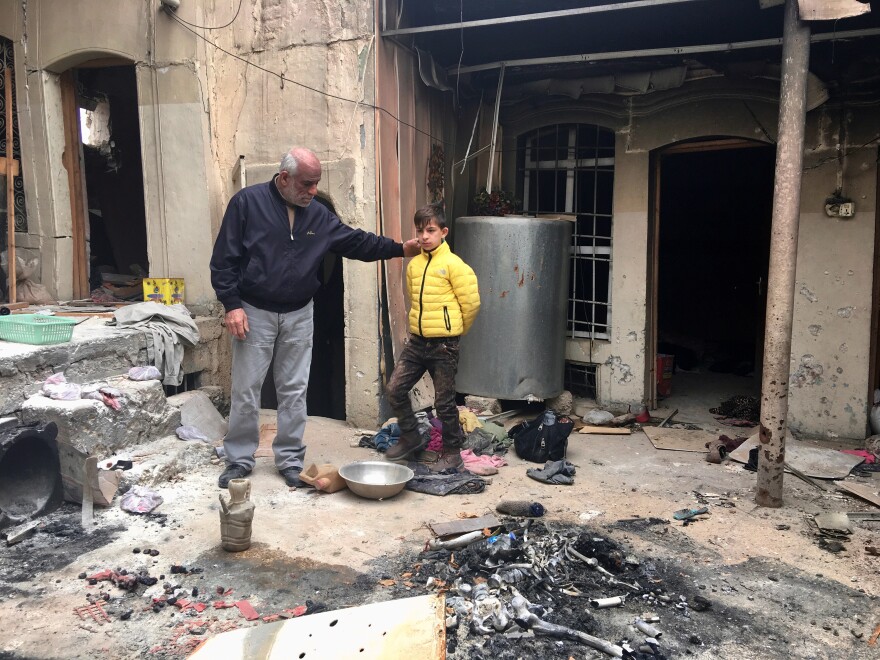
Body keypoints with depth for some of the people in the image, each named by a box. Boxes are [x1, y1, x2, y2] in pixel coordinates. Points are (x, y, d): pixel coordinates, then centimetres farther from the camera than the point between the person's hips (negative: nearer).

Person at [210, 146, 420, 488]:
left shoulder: (317, 213, 5)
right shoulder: (247, 202, -9)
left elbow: (355, 241, 10)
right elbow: (224, 259, -9)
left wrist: (399, 248, 3)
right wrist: (232, 305, -15)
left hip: (299, 315, 4)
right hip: (254, 313, -4)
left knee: (295, 391, 8)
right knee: (245, 390, 3)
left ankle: (290, 460, 19)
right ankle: (239, 460, 18)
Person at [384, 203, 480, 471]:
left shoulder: (453, 265, -11)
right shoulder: (414, 265, 8)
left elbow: (471, 303, -8)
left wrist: (453, 330, 4)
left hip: (443, 346, -6)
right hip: (416, 341, 6)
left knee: (444, 402, 3)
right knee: (395, 389, 5)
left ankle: (452, 453, 20)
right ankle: (411, 438, 25)